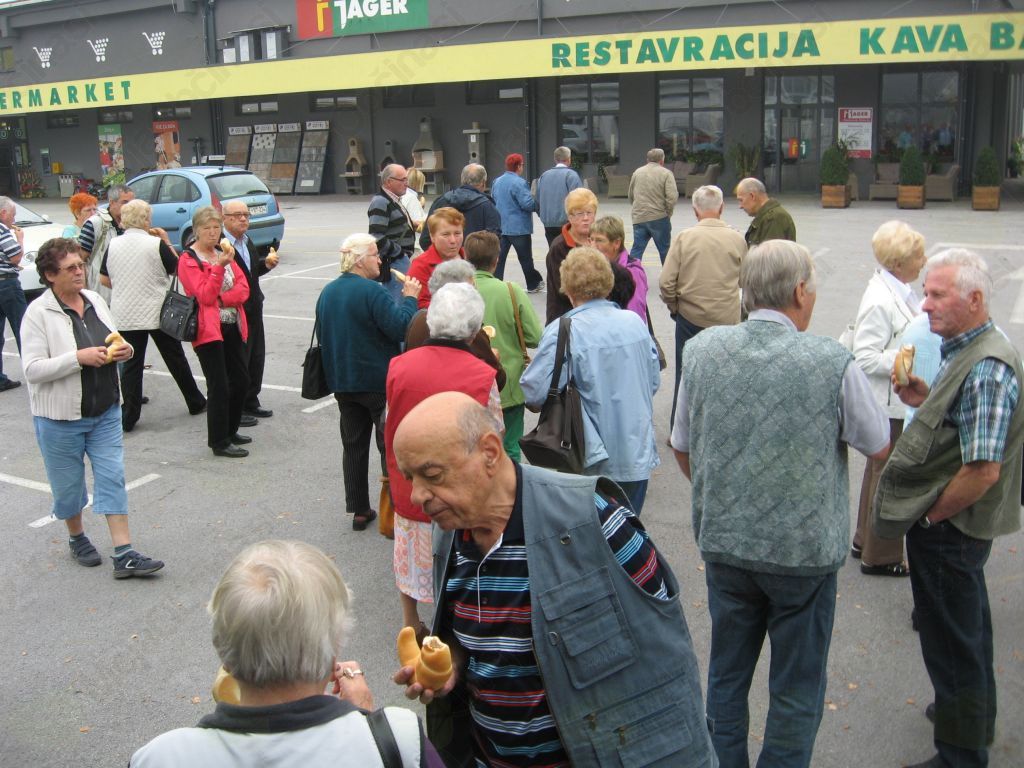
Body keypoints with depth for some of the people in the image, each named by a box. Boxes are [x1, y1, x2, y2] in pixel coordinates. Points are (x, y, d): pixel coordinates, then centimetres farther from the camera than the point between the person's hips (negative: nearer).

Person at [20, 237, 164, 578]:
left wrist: (123, 352, -6)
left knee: (113, 477, 2)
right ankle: (77, 538, 37)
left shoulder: (94, 300, 3)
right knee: (69, 483, 12)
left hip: (105, 411, 5)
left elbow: (113, 343, 17)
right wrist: (78, 357, -26)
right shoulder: (39, 313, -14)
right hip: (61, 417, -4)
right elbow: (32, 369, -18)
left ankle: (124, 555, 3)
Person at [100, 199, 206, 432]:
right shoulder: (156, 244, -12)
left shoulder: (113, 245, -1)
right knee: (175, 359, 12)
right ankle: (196, 402, 26)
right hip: (157, 313, -2)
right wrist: (167, 242, 6)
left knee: (131, 364, 7)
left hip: (125, 315, 2)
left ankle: (128, 417, 5)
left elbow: (104, 279, 7)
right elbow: (177, 268, 0)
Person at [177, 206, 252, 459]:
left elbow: (243, 288, 5)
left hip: (232, 327, 7)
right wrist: (220, 265, -25)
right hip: (208, 329, -7)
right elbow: (205, 296, -17)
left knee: (241, 380, 12)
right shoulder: (188, 259, -6)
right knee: (219, 386, -6)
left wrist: (222, 299, -13)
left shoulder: (224, 252, 14)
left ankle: (229, 431, 28)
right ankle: (219, 442, 4)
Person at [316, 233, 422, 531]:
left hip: (342, 382, 7)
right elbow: (400, 328, -23)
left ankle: (359, 510, 19)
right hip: (379, 381, -7)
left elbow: (322, 335, 15)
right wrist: (410, 297, -9)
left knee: (353, 445, 13)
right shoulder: (372, 291, -18)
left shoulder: (327, 292, 7)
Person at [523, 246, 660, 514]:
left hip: (594, 463, -4)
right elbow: (654, 381, 8)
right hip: (638, 455, 4)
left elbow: (533, 393, -20)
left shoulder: (562, 333, -18)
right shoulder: (635, 322, -1)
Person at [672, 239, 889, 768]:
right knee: (797, 690, 17)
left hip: (723, 545, 3)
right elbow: (880, 448, -1)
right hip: (806, 551, -3)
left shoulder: (701, 350, -8)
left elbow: (682, 450, 4)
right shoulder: (833, 363, -18)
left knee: (725, 676, 22)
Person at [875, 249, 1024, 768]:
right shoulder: (962, 351, 5)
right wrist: (925, 402, 1)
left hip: (949, 530, -10)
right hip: (954, 525, 10)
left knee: (952, 642, 5)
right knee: (966, 626, 26)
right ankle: (974, 715, 47)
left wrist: (931, 515, -16)